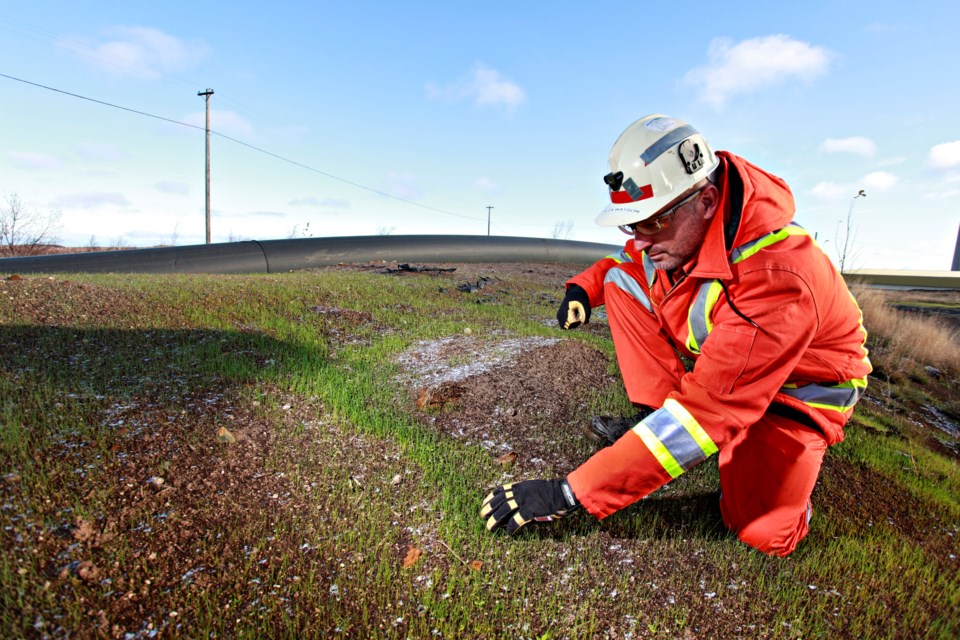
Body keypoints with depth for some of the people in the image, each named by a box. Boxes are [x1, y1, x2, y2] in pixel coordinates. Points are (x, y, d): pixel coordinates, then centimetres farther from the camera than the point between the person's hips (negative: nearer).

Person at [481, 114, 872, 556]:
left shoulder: (779, 279, -39)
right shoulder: (675, 226, -19)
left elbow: (703, 413, -42)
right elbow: (627, 258, 8)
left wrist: (568, 494, -44)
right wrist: (585, 286, -17)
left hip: (798, 383, -5)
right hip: (715, 353, 6)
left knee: (763, 533, -22)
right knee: (622, 279, -11)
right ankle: (655, 418, -7)